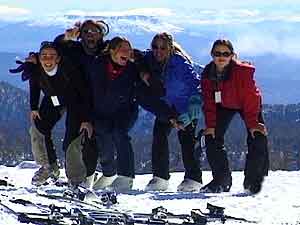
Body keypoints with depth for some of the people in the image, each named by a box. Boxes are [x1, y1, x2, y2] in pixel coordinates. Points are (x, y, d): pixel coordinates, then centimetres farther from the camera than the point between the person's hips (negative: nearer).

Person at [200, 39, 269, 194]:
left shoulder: (243, 71, -33)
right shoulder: (207, 74, -19)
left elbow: (250, 98, -28)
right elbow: (209, 102, -10)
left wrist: (252, 123, -29)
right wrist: (210, 125, -16)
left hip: (247, 104, -4)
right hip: (223, 106, 4)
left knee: (257, 139, -18)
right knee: (212, 138, -8)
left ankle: (253, 181, -8)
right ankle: (221, 179, 3)